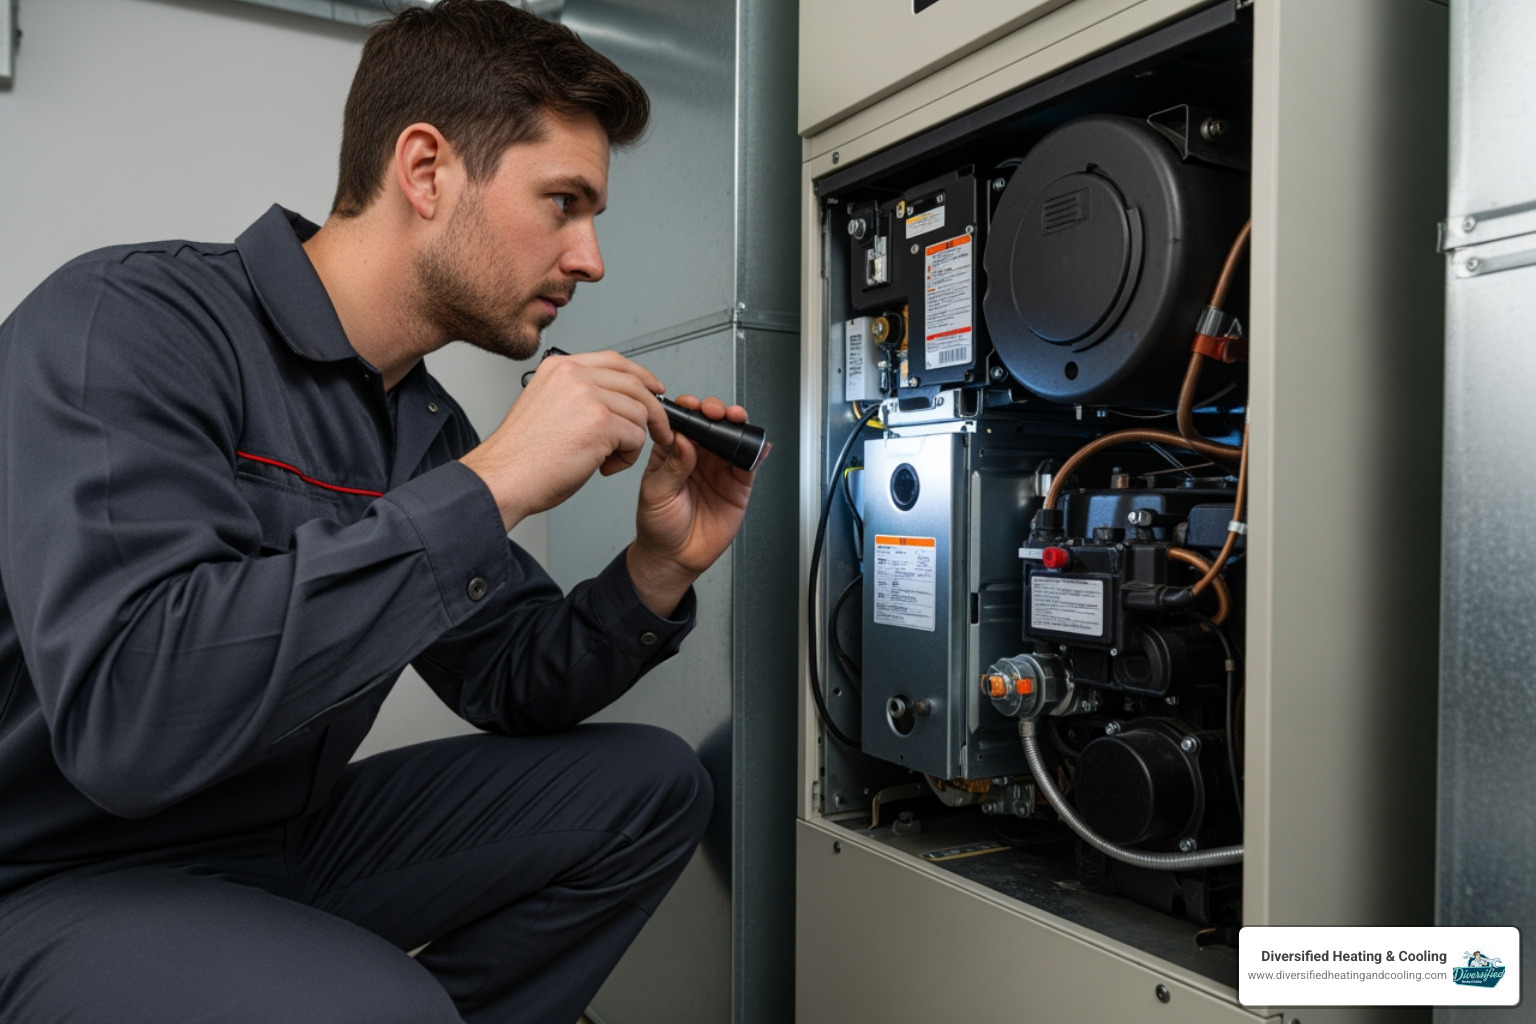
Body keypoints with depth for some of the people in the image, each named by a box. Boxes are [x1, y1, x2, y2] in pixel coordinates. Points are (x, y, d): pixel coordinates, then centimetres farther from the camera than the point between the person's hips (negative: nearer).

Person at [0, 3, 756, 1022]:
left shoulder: (431, 428, 2)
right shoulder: (129, 319, -20)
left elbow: (509, 687, 7)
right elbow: (125, 718, -33)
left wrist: (657, 572, -11)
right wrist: (488, 487, -31)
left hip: (291, 840, 7)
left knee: (649, 784, 3)